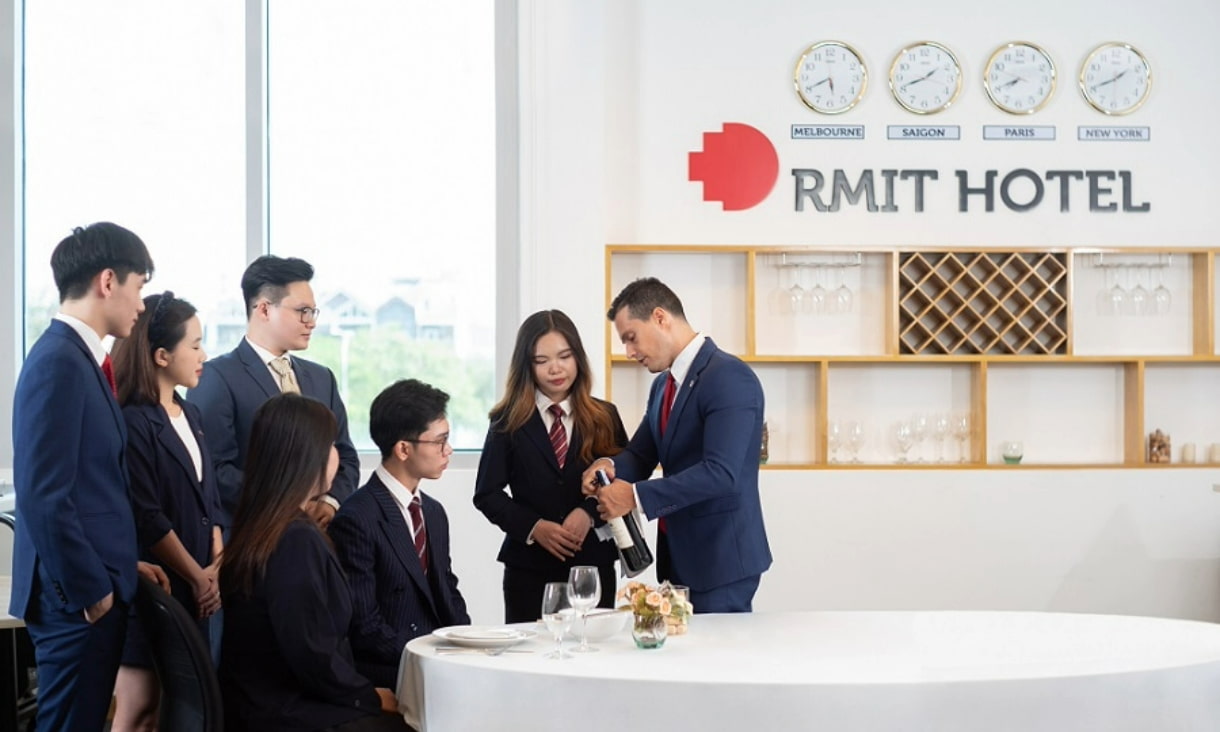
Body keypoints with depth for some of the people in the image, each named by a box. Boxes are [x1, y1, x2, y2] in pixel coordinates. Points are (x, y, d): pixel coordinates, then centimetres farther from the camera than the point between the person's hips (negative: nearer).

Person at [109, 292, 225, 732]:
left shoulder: (191, 416, 14)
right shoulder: (132, 423, -13)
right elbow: (147, 520, -16)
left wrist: (217, 567, 3)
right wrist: (198, 577, -8)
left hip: (194, 588, 8)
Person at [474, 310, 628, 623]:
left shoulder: (604, 417, 7)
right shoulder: (509, 421, 4)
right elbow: (487, 494, 3)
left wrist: (590, 513, -13)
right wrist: (533, 527, -11)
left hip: (594, 565, 1)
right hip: (530, 568, -1)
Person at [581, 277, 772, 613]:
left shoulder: (729, 377, -16)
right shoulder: (664, 385, 14)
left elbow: (719, 472, -24)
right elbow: (641, 454, 16)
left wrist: (636, 496, -23)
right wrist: (610, 466, -7)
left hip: (720, 557, -8)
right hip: (678, 556, 8)